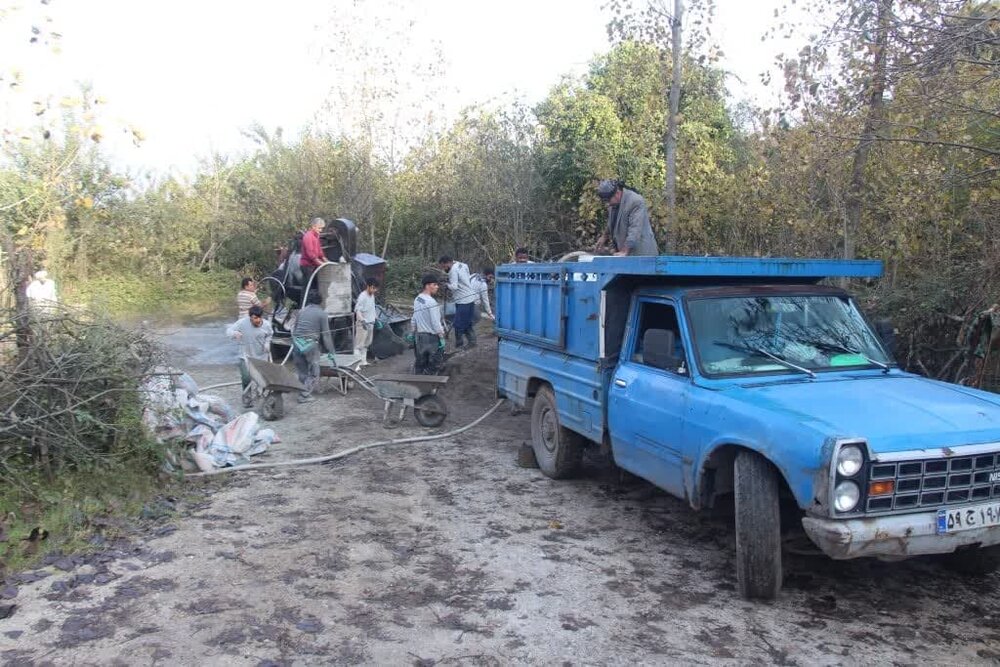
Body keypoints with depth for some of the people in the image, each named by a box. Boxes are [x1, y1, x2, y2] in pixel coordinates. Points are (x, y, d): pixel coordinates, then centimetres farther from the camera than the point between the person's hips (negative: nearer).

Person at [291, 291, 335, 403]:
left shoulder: (301, 311, 13)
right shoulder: (322, 314, -1)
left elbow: (294, 329, 17)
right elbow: (326, 334, 0)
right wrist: (330, 351, 5)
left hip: (297, 343, 5)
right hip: (310, 344, -5)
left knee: (302, 372, 16)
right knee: (313, 373, 5)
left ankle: (303, 392, 21)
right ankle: (305, 395, 0)